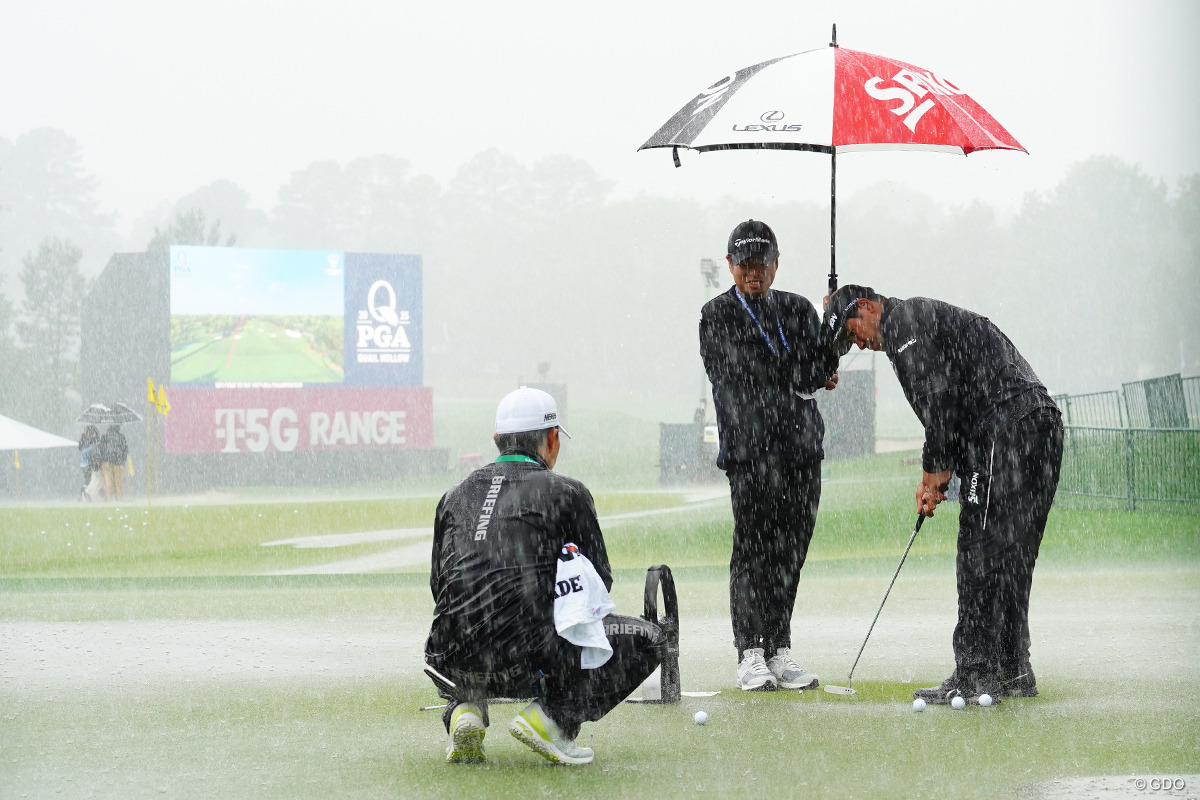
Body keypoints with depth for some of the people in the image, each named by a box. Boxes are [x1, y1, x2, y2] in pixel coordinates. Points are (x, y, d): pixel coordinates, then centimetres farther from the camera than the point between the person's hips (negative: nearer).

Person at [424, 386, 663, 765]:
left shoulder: (456, 496, 17)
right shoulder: (566, 492, 4)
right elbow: (599, 582, 11)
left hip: (456, 666, 5)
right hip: (528, 663, -5)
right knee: (646, 637, 14)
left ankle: (465, 708, 10)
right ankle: (553, 717, -3)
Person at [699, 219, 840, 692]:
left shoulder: (798, 310, 18)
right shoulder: (717, 316, 5)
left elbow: (820, 371, 8)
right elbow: (736, 375, -6)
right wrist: (801, 380, -3)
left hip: (802, 443, 4)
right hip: (751, 449, -4)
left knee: (790, 551, 4)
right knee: (753, 548, -7)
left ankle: (780, 652, 8)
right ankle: (750, 655, -4)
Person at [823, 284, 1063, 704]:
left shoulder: (904, 320, -1)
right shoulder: (929, 317, 30)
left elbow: (939, 398, -12)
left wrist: (934, 469, -4)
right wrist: (938, 475, 15)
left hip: (1007, 431, -10)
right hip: (1044, 426, 10)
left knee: (980, 556, -8)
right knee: (1011, 557, 14)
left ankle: (976, 676, -10)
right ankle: (1013, 672, 17)